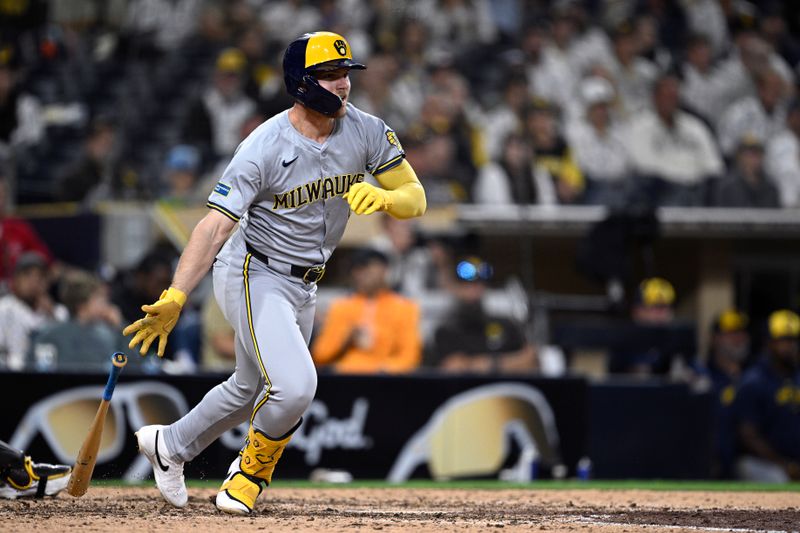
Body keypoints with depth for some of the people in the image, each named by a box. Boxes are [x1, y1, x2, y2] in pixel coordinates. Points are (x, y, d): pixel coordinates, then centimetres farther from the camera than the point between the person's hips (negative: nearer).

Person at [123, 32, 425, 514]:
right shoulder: (264, 148, -24)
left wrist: (382, 197, -31)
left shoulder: (366, 131, -8)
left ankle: (169, 445, 45)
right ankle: (252, 469, 6)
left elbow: (416, 198, -6)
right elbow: (215, 225, -28)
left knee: (253, 389, 21)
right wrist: (175, 298, -38)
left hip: (304, 286, 7)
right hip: (254, 276, -7)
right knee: (294, 384, -23)